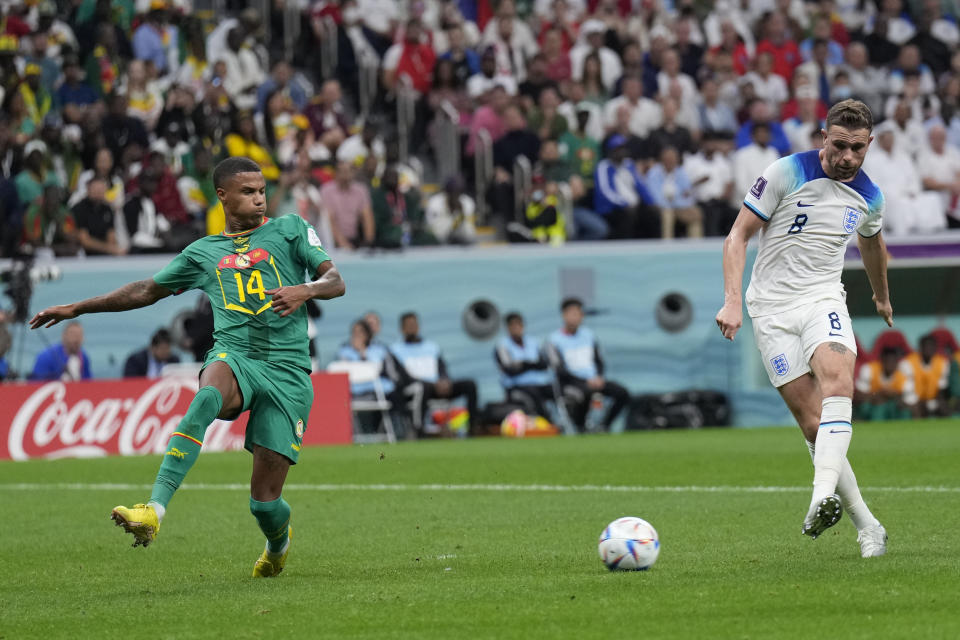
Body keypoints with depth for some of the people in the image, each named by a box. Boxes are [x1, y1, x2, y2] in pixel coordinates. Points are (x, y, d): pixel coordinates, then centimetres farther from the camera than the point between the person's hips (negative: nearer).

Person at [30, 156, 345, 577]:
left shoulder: (290, 229, 13)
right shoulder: (204, 252, 20)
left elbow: (335, 281, 6)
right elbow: (147, 290, 29)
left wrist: (305, 290, -18)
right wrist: (77, 309, 30)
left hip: (288, 370, -1)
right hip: (233, 355, 1)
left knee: (264, 501, -6)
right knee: (207, 398, -39)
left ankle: (278, 542, 33)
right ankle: (154, 511, -51)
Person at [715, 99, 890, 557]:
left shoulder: (869, 198, 6)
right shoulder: (787, 173, -8)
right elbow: (737, 236, -6)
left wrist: (882, 296, 45)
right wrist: (733, 300, -17)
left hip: (823, 301, 2)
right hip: (772, 309, -2)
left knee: (838, 384, -30)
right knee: (814, 425, -10)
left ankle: (823, 497, -45)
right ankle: (866, 526, -1)